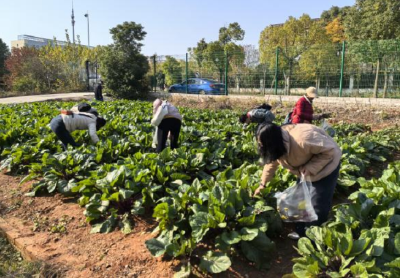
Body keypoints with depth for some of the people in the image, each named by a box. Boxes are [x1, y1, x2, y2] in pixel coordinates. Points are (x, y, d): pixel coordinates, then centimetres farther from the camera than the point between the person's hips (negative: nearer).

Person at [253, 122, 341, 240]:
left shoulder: (302, 140, -41)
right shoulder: (277, 145, -15)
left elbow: (330, 151, -31)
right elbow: (271, 162, 3)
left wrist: (310, 168, -36)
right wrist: (262, 184, 4)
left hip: (326, 165, -7)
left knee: (318, 204, -8)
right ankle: (301, 232, 27)